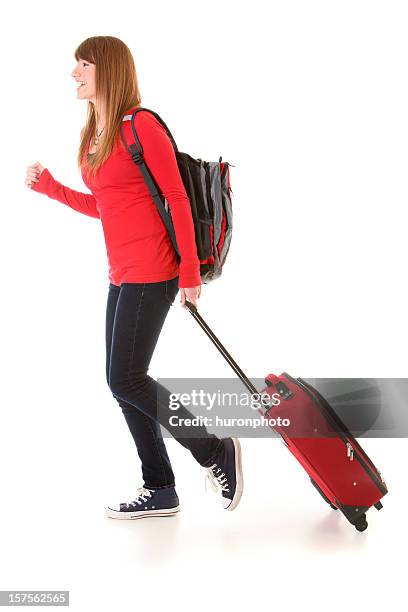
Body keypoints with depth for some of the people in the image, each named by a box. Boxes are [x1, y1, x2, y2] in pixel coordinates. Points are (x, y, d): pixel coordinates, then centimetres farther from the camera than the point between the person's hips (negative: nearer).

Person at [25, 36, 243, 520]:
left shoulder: (141, 125, -10)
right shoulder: (93, 134, 15)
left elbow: (177, 199, -12)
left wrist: (190, 272, -14)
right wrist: (49, 186, 13)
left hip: (150, 272, -9)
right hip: (122, 274, 9)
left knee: (125, 380, -10)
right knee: (125, 383, 9)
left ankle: (217, 452, 5)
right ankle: (159, 491, 19)